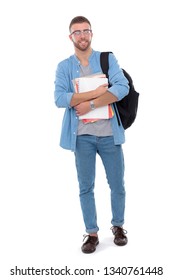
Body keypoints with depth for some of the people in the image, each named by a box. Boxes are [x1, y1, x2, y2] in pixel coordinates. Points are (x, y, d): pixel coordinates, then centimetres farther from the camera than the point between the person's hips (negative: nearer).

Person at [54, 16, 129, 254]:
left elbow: (122, 87, -13)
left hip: (109, 133, 0)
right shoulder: (64, 67, 3)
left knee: (117, 185, 10)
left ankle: (118, 226, 32)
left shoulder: (107, 59, 2)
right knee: (86, 187, 8)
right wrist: (96, 92, -18)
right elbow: (60, 98, -13)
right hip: (82, 136, 0)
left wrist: (90, 104, -18)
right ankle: (92, 233, 23)